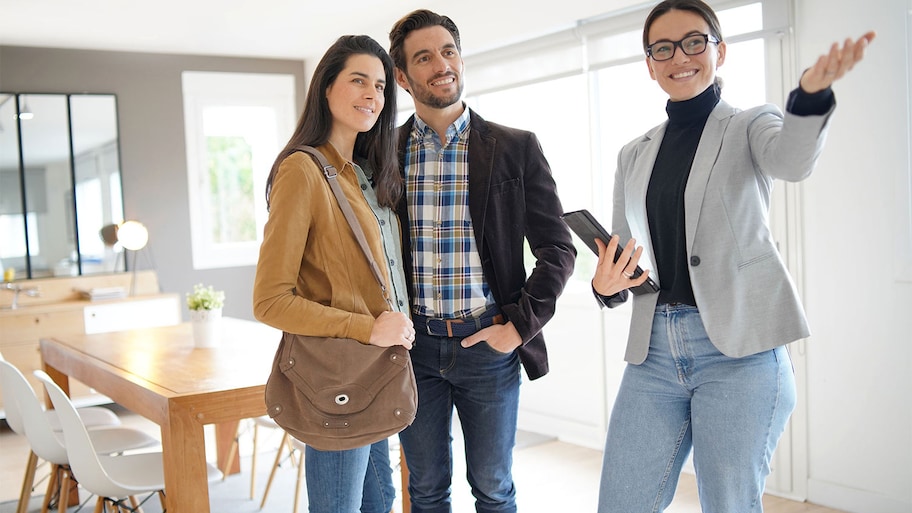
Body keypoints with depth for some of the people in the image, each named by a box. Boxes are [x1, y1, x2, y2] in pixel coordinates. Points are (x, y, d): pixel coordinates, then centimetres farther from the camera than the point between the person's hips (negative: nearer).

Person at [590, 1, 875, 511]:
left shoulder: (750, 126, 4)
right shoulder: (634, 155, 15)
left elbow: (791, 160, -21)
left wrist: (812, 92, -43)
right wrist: (606, 285, -6)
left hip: (739, 348, -4)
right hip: (654, 350, 4)